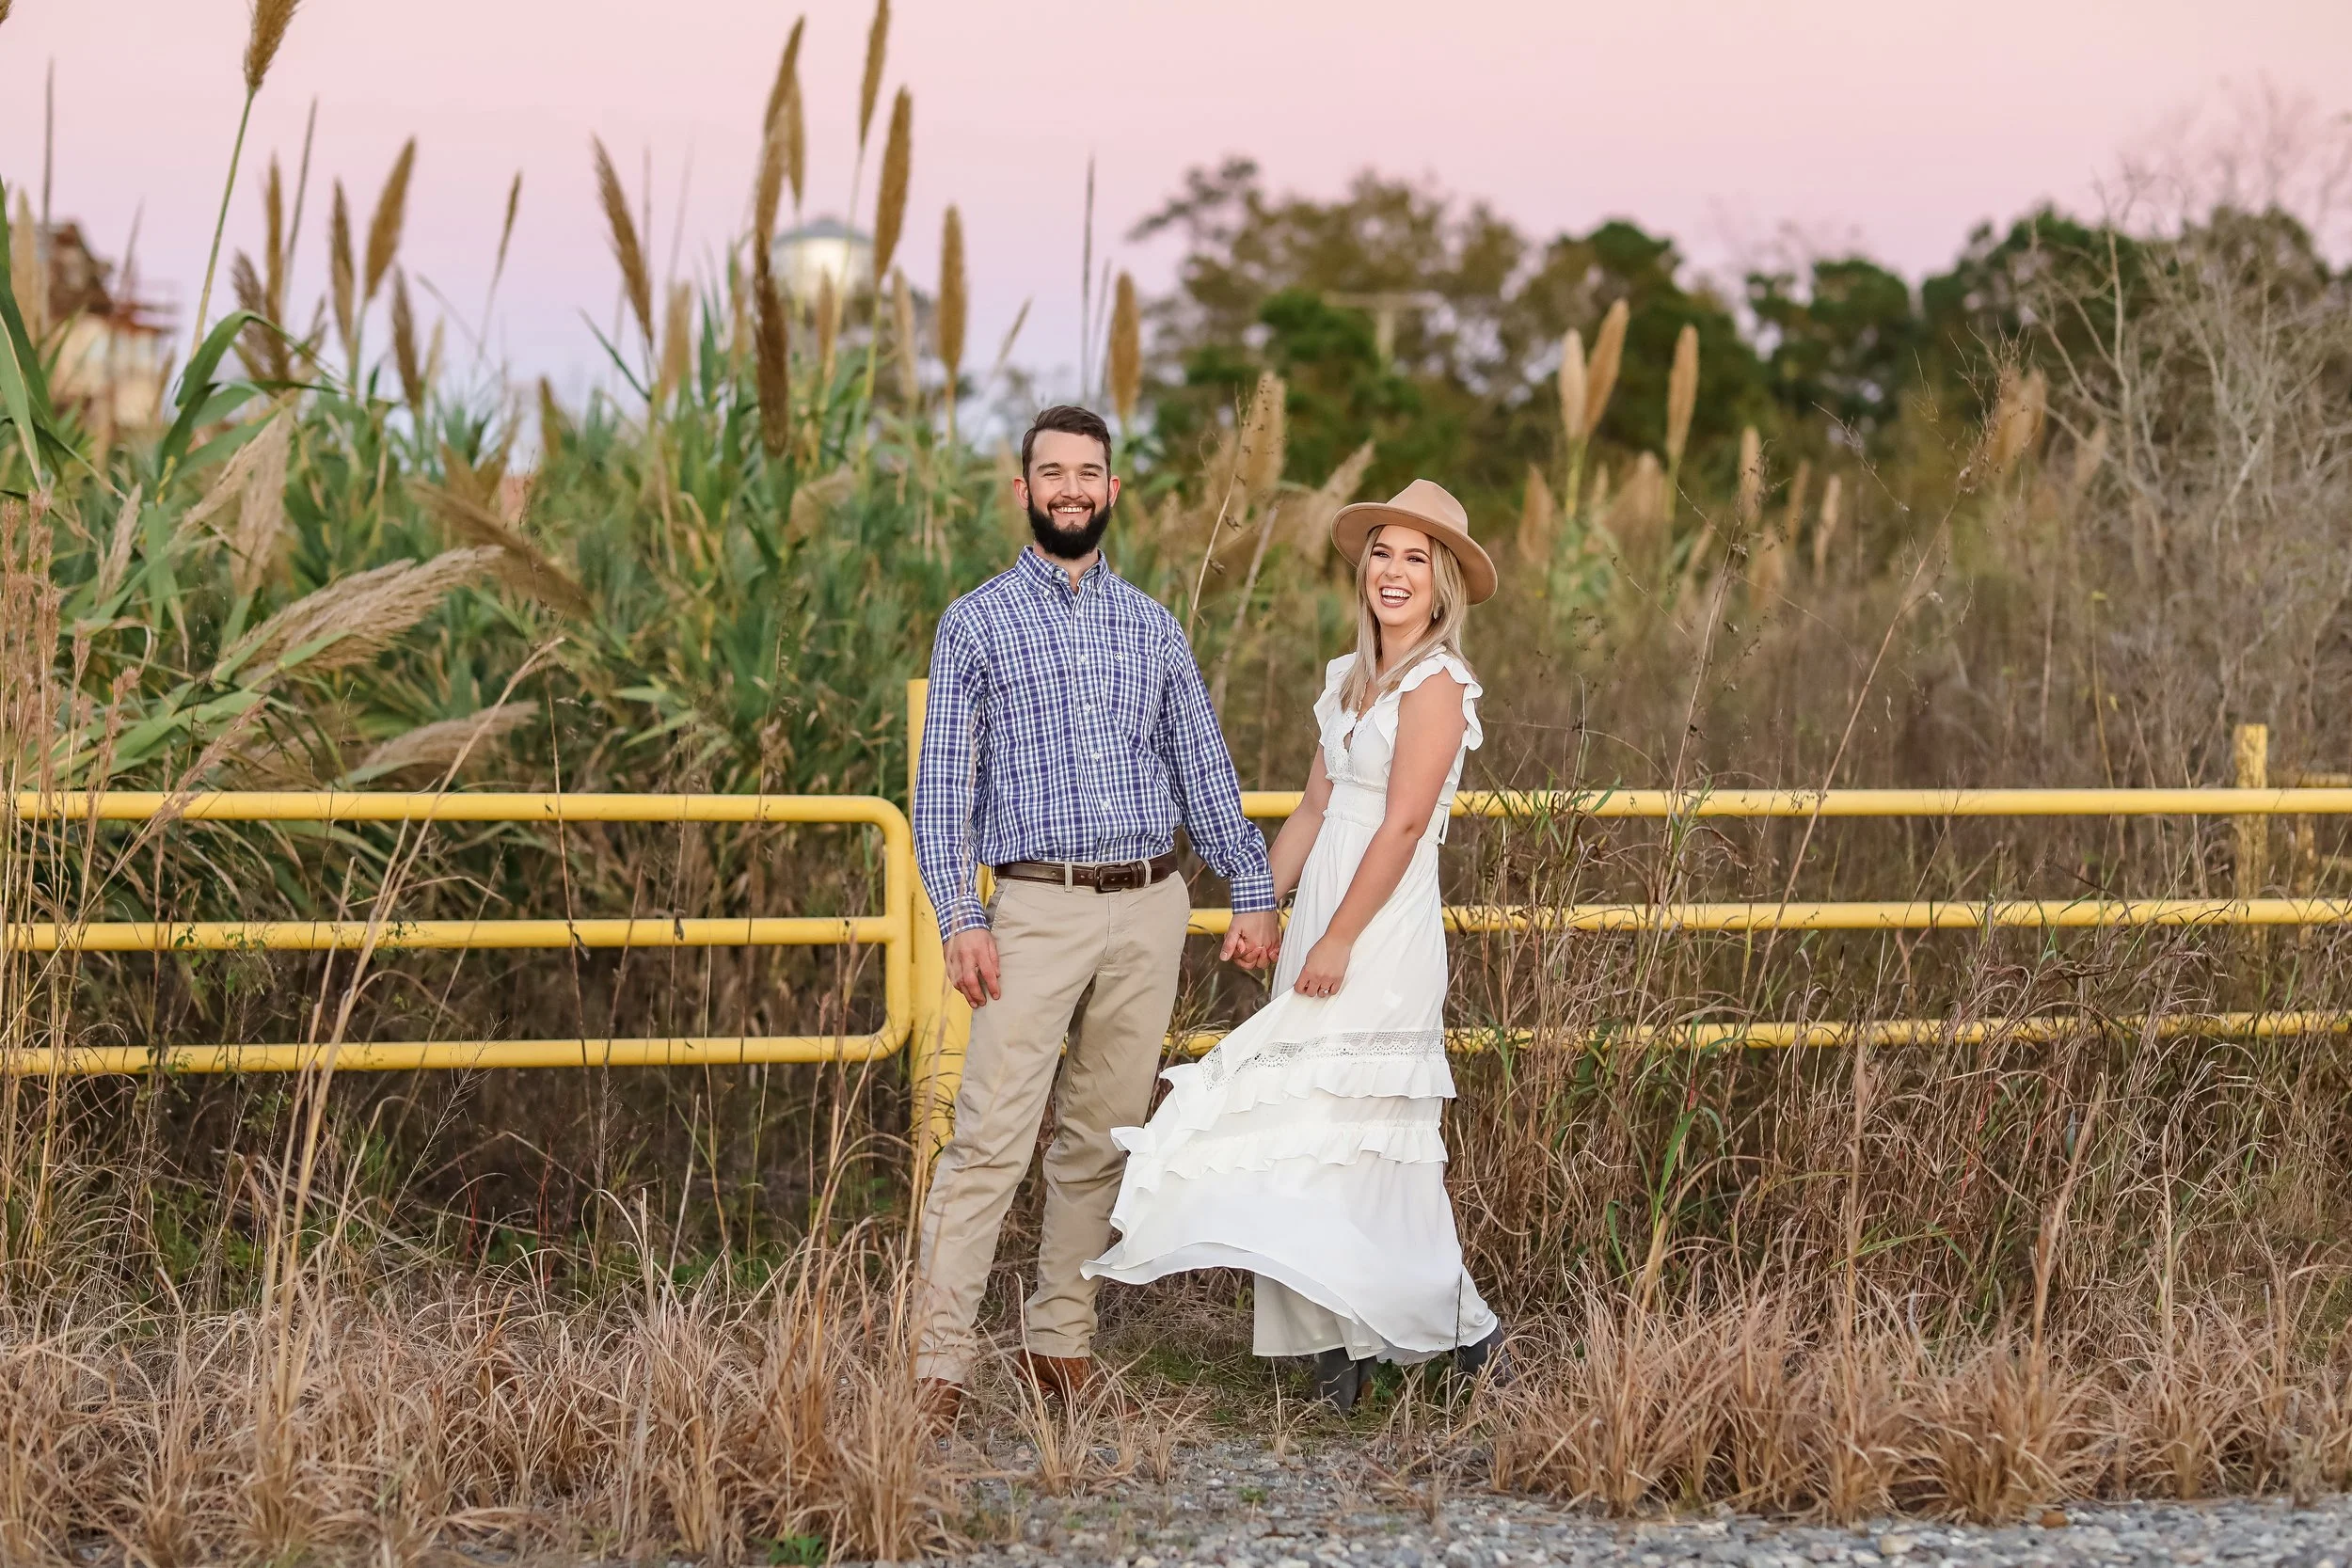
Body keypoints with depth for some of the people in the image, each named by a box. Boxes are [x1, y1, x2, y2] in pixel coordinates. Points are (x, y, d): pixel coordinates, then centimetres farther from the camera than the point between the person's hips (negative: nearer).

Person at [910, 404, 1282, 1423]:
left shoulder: (1153, 628, 14)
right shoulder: (976, 623, 4)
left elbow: (1205, 771, 17)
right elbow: (942, 784, 0)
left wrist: (1254, 897, 10)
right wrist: (959, 920, -9)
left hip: (1149, 908, 4)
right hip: (1038, 908, -4)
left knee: (1101, 1139, 7)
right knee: (992, 1138, -11)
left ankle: (1059, 1339, 15)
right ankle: (940, 1358, -11)